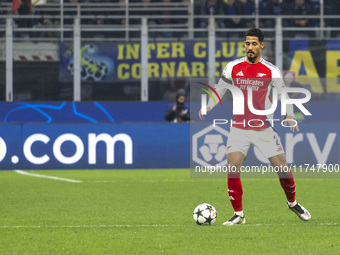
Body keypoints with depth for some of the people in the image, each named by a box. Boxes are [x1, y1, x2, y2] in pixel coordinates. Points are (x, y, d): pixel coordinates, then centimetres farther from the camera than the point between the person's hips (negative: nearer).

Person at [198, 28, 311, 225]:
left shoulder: (271, 71, -2)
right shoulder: (233, 67, 3)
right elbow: (221, 89, 12)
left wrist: (290, 116, -16)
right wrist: (209, 106, -3)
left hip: (264, 127, -1)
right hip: (239, 126, 1)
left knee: (282, 166, 0)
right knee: (233, 168, -14)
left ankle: (292, 203, 27)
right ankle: (238, 214, -3)